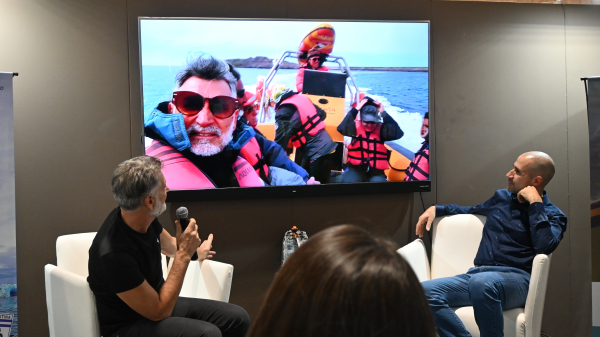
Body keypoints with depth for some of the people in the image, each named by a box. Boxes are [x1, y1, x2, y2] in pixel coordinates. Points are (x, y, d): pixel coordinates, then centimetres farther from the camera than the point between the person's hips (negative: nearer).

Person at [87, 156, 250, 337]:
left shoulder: (145, 218, -6)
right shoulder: (114, 253, -31)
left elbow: (168, 245, 21)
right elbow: (159, 312, -23)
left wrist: (196, 251, 40)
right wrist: (184, 255, -23)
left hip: (157, 302, 8)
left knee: (238, 319, -3)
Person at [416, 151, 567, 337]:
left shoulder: (553, 215, 7)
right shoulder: (501, 198, 23)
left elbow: (545, 246, -15)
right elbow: (470, 211, 42)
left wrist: (535, 203, -7)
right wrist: (435, 208, 28)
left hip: (517, 278, -5)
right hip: (478, 274, 5)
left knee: (482, 282, -42)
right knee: (426, 291, -24)